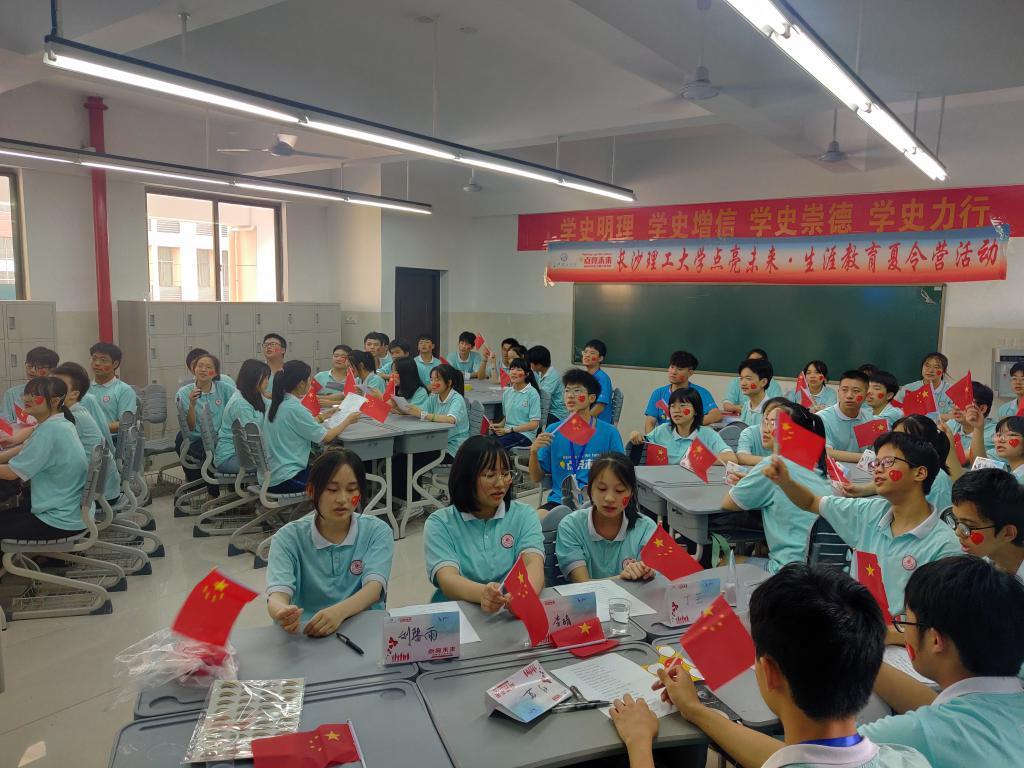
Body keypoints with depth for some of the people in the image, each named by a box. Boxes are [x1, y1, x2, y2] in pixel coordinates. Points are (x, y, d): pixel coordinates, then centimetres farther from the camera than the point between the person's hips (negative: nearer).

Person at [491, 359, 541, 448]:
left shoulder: (532, 393, -5)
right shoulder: (507, 392, 14)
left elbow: (534, 424, -9)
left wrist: (509, 430, -13)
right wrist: (500, 425, 1)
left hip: (525, 434, -6)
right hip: (507, 431, 6)